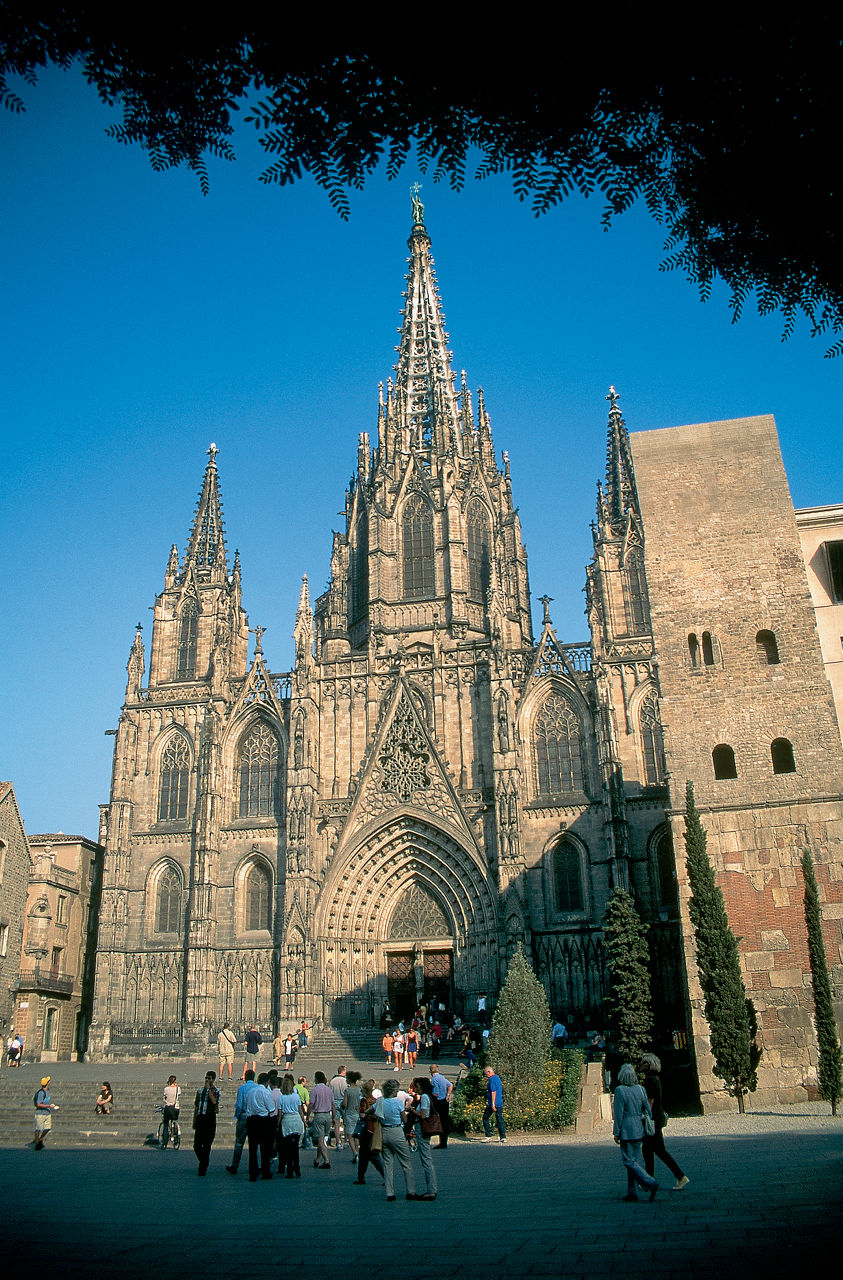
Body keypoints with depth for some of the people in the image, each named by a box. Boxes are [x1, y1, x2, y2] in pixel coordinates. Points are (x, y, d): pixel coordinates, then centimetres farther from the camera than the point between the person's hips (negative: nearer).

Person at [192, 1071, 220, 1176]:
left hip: (210, 1119, -4)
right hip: (200, 1118, 4)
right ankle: (203, 1163, 24)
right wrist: (194, 1121, 16)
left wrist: (209, 1089, -15)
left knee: (207, 1146, 0)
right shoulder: (200, 1090, 14)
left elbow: (214, 1101, -20)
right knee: (197, 1145, 0)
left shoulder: (215, 1091, 0)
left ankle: (203, 1168, 11)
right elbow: (196, 1106, 19)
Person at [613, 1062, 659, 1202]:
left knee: (629, 1162, -1)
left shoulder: (620, 1090, -13)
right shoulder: (640, 1089, 3)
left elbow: (618, 1113, -14)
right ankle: (631, 1191, 16)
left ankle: (651, 1183, -14)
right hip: (639, 1128, 7)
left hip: (627, 1130, -7)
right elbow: (648, 1109, 6)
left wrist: (616, 1132, -7)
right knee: (635, 1160, 15)